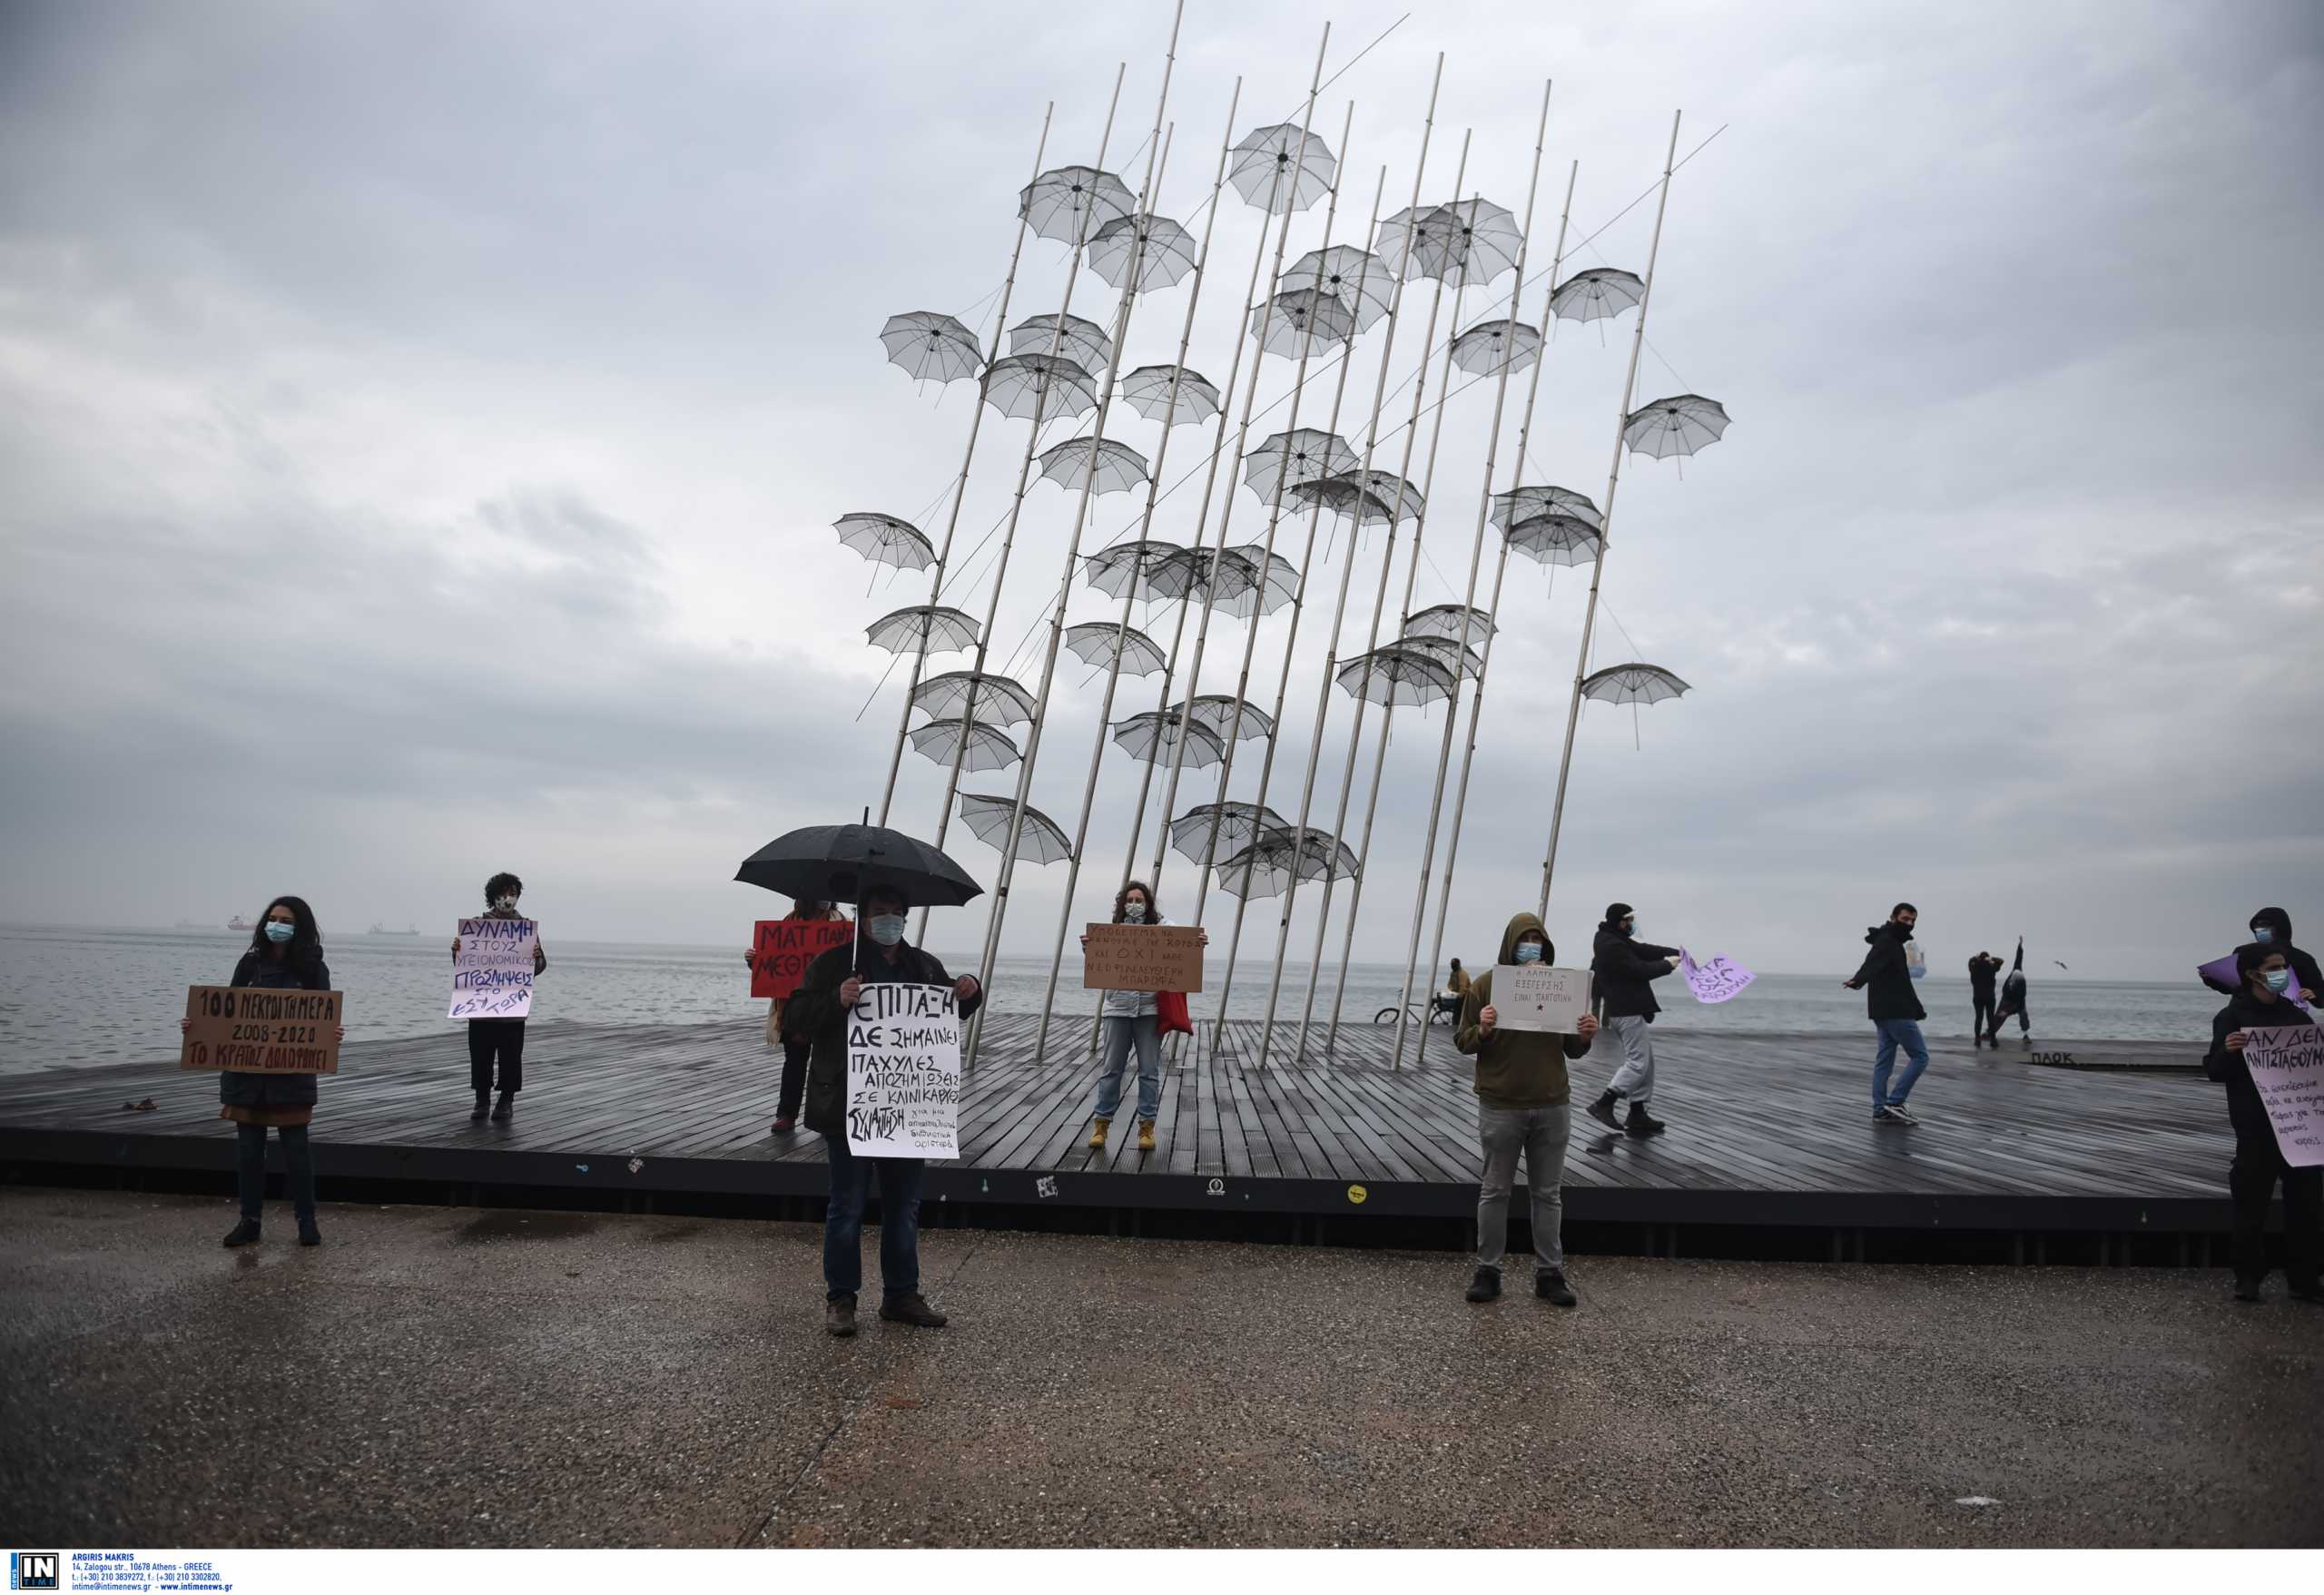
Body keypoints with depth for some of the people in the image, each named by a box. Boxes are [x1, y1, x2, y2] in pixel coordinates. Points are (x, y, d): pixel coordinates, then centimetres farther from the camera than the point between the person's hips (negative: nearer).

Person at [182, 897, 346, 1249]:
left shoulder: (313, 969, -1)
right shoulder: (250, 963, 6)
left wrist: (333, 1033, -25)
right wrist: (196, 1023, -8)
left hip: (292, 1071, -3)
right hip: (245, 1068, 3)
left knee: (296, 1147, 1)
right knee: (248, 1146, 8)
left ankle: (306, 1221, 10)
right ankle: (250, 1221, 18)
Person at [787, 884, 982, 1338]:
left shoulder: (925, 966, 11)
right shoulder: (835, 963, -5)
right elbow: (795, 1015, -10)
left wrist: (969, 993, 0)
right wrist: (837, 1000, -28)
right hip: (848, 1108, -5)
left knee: (904, 1204, 13)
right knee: (847, 1205, 5)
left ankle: (901, 1294, 26)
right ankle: (840, 1298, 18)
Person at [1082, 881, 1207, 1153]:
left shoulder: (1162, 928, 3)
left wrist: (1198, 943, -30)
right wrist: (1088, 949, -21)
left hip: (1150, 1008, -1)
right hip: (1118, 1008, 1)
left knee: (1149, 1070, 4)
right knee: (1111, 1069, 6)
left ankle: (1147, 1126, 13)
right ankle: (1101, 1124, 15)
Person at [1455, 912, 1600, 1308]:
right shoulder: (1486, 984, -3)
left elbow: (1572, 1050, 12)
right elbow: (1462, 1041, -1)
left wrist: (1584, 1037, -10)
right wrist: (1482, 1030, -22)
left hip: (1553, 1106, 3)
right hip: (1501, 1107, -2)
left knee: (1548, 1194, 10)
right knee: (1495, 1191, 7)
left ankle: (1549, 1273, 20)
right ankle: (1488, 1271, 16)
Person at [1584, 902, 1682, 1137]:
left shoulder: (1615, 940, 12)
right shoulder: (1613, 946, -20)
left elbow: (1642, 949, 11)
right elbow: (1640, 970, -20)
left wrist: (1675, 952, 1)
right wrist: (1668, 964, -5)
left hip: (1620, 1010, 11)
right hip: (1629, 1011, -11)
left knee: (1644, 1061, 14)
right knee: (1638, 1062, -8)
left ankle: (1638, 1117, 16)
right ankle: (1603, 1104, -7)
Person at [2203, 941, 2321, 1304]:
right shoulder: (2233, 1016, -3)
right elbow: (2214, 1071, -5)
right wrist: (2227, 1050, -25)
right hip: (2257, 1128, -5)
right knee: (2251, 1205, 1)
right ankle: (2248, 1278, 12)